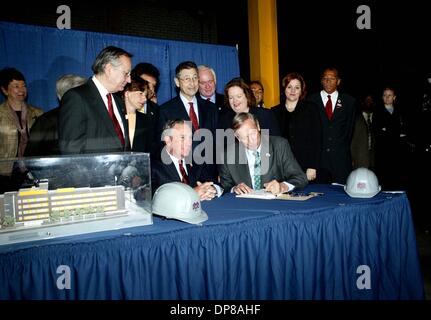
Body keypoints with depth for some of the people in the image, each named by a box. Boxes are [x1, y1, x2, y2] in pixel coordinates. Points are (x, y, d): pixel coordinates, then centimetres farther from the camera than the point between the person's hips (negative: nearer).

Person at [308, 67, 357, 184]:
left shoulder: (349, 101, 10)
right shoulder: (312, 100, 6)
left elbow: (351, 128, 11)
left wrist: (344, 147, 4)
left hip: (341, 158, 1)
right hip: (318, 157, -1)